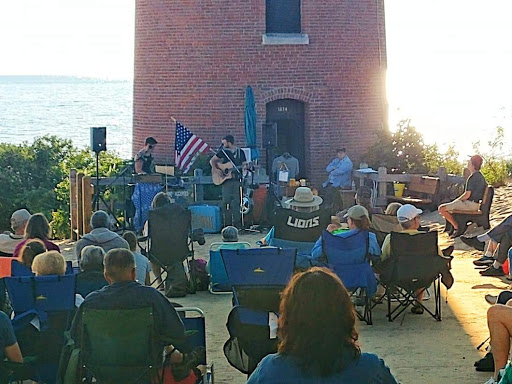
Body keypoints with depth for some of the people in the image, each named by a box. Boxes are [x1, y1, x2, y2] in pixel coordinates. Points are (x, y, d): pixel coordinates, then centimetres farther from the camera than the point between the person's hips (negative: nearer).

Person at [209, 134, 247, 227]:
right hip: (226, 180, -1)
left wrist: (246, 167, -11)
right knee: (226, 201, -5)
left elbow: (244, 165, 12)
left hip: (237, 180, 1)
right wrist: (216, 169, -6)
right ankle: (227, 224, 1)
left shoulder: (240, 152, 8)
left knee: (236, 202, 0)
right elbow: (212, 161, 10)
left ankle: (236, 224, 5)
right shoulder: (223, 151, 5)